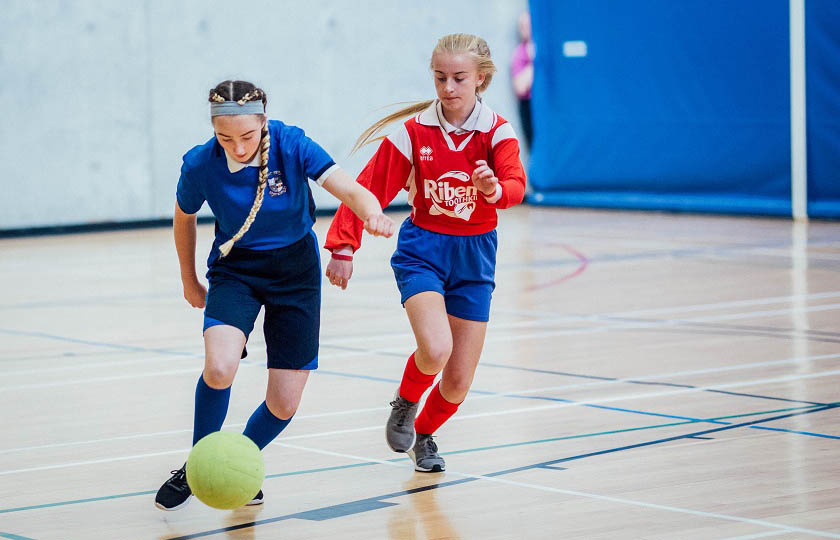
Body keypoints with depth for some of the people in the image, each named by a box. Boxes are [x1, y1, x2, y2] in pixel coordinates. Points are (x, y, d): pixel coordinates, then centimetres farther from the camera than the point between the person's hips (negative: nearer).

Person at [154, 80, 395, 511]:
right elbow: (184, 217, 4)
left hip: (295, 270, 1)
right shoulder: (200, 165, -18)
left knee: (284, 405, -2)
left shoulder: (291, 145, -21)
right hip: (235, 269, -1)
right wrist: (189, 280, 15)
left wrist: (373, 213, -54)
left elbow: (349, 190, -31)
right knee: (219, 368, -29)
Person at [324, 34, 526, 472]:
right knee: (435, 349, -28)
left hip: (474, 256, 1)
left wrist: (495, 189, -50)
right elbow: (369, 189, -5)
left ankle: (424, 433, 38)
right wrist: (342, 248, -9)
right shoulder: (414, 131, -9)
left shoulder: (496, 132, -9)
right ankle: (405, 402, 7)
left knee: (458, 382, 4)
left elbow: (516, 185, -27)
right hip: (422, 249, -1)